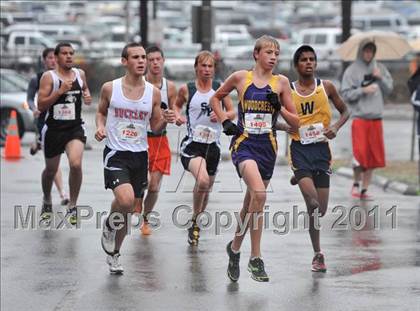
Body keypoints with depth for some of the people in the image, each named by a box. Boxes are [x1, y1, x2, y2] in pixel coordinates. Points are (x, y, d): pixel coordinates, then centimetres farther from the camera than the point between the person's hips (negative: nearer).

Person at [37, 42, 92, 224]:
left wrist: (87, 96, 5)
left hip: (75, 128, 1)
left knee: (76, 164, -22)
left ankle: (73, 207, -7)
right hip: (53, 128, -1)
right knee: (51, 169, 15)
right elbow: (41, 105, -14)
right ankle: (47, 202, 43)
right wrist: (60, 91, -23)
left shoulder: (80, 74, 5)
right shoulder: (49, 77, -8)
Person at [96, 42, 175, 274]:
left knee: (128, 210, 11)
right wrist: (100, 126, -7)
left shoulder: (153, 92, 0)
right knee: (126, 199, -26)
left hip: (139, 155, 3)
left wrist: (165, 121, -13)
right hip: (115, 153, -3)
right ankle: (109, 225, 7)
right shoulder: (110, 88, -5)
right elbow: (101, 111, 13)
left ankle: (114, 254, 30)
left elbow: (155, 127, 8)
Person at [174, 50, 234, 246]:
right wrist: (177, 116, -1)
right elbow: (177, 104, 20)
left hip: (213, 145, 3)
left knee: (206, 188, 14)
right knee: (202, 181, -28)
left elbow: (232, 113, 8)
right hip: (192, 144, -3)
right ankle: (195, 221, -8)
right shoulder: (186, 89, 1)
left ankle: (196, 222, 42)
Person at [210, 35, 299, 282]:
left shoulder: (281, 82, 6)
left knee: (252, 201, 12)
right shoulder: (240, 78, 3)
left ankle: (235, 248, 38)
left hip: (267, 146, 3)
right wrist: (225, 121, 4)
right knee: (259, 194, -26)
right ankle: (256, 258, -21)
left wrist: (279, 107, -10)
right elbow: (215, 99, 19)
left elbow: (296, 122, 8)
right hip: (244, 143, -3)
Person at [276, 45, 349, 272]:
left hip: (321, 149, 2)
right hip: (300, 149, -2)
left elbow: (344, 111, 14)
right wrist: (284, 126, -12)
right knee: (312, 201, -21)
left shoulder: (326, 87, 3)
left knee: (320, 209, 4)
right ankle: (317, 253, 1)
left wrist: (336, 127, -5)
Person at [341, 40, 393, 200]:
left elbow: (389, 89, 8)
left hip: (376, 118, 4)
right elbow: (345, 94, -5)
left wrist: (381, 78, -7)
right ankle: (356, 184, 11)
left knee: (374, 156, 3)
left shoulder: (380, 68, 10)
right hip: (359, 117, -4)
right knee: (360, 153, -12)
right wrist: (363, 90, -15)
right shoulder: (351, 71, -1)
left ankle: (365, 189, 12)